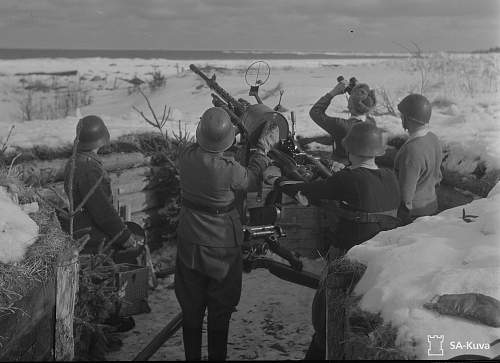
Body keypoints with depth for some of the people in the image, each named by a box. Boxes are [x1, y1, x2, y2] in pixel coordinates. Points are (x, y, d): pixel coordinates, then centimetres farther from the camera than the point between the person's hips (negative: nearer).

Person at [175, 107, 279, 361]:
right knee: (219, 311, 14)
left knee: (191, 309, 19)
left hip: (190, 244, 4)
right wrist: (264, 147, 6)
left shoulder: (187, 157, -13)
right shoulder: (228, 169, -26)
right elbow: (251, 180, -4)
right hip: (221, 247, -4)